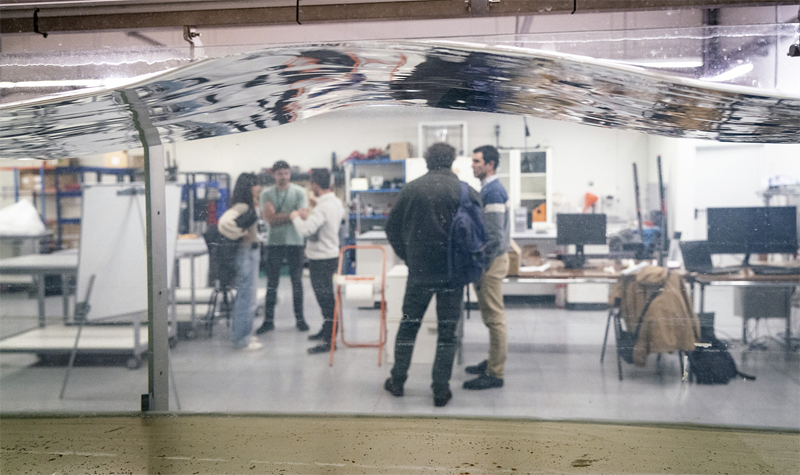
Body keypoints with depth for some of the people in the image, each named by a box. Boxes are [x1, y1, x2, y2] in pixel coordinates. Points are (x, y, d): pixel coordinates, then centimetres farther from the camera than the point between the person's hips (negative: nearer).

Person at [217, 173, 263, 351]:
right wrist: (241, 235, -21)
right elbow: (225, 222, -34)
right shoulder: (242, 207, -19)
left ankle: (241, 335, 27)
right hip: (246, 253, -10)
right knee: (246, 297, -3)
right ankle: (242, 340, 6)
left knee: (244, 296, 16)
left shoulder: (249, 206, 11)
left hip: (251, 252, 10)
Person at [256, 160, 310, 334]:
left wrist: (278, 216, -14)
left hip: (295, 242, -1)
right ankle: (268, 320, 11)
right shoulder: (267, 193, 4)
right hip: (274, 243, 1)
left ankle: (300, 318, 16)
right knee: (272, 283, 5)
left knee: (297, 282, 7)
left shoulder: (299, 192, 1)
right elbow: (268, 217, -9)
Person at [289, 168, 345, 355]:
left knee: (325, 298, -4)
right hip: (331, 254, 10)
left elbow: (306, 230, -30)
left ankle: (329, 341, 1)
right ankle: (326, 330, 36)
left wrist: (296, 218, -12)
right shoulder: (337, 202, 6)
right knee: (325, 297, 21)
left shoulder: (323, 207, -24)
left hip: (321, 259, -10)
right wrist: (308, 217, 14)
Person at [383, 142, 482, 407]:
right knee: (447, 331, 8)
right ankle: (441, 390, 11)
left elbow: (392, 228, 6)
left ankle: (397, 381, 24)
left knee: (408, 326, 16)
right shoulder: (467, 192, -5)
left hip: (419, 271, 2)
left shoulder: (411, 189, 1)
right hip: (454, 273, -1)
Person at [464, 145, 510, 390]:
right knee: (491, 316, 17)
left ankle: (495, 374, 2)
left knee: (494, 317, -4)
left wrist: (481, 267, -18)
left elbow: (495, 236, -22)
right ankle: (492, 362, 28)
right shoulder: (488, 189, 14)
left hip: (492, 260, -10)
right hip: (490, 258, 10)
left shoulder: (493, 192, -17)